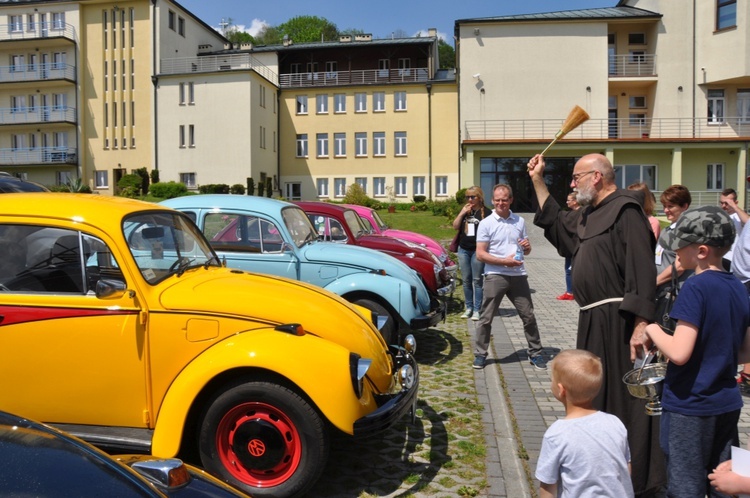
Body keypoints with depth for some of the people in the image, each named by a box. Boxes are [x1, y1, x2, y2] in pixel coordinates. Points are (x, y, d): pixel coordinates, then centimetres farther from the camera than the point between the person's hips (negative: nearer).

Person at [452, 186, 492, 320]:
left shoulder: (486, 212, -5)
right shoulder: (464, 210, 11)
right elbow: (455, 226, 4)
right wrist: (462, 213, -7)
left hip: (478, 250, -5)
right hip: (463, 250, 5)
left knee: (477, 280, -1)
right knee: (466, 280, 9)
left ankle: (477, 310, 4)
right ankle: (469, 307, 18)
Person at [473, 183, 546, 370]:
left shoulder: (520, 221, 10)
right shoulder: (486, 223, -2)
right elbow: (480, 254, -8)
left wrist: (527, 247, -5)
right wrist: (504, 261, -18)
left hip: (518, 275, 4)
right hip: (495, 276, -3)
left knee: (529, 316, 9)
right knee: (486, 318, 2)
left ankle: (535, 353, 22)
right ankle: (480, 354, 13)